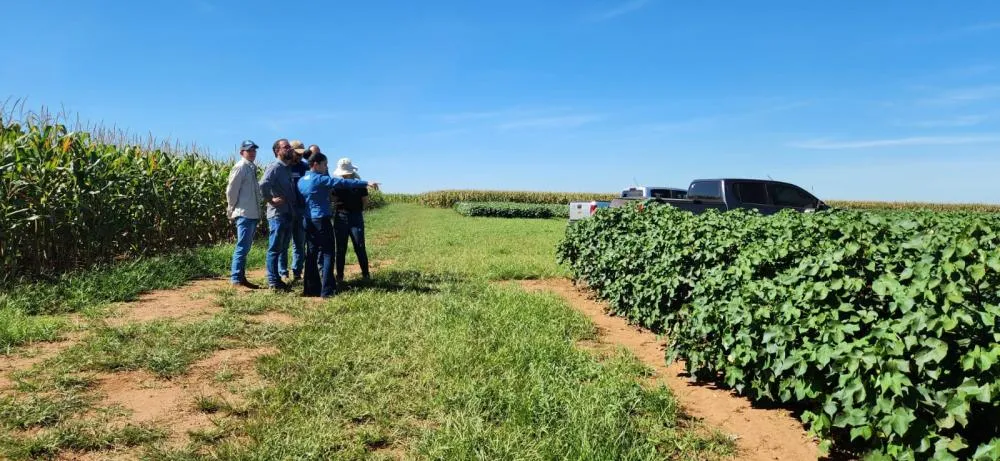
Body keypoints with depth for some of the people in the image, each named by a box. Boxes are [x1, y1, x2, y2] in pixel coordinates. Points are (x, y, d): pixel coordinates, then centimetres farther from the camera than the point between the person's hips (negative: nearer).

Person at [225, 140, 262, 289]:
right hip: (244, 214, -9)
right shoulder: (240, 167, -10)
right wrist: (232, 210, -6)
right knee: (242, 247, -8)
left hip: (253, 214, 9)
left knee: (245, 247, 12)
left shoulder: (252, 167, 16)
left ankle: (240, 277, 19)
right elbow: (231, 190, -12)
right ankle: (236, 278, -4)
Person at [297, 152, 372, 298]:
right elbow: (343, 183, -17)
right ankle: (327, 290, -10)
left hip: (308, 222, 8)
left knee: (312, 255, 11)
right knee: (326, 254, -6)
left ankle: (310, 289, 14)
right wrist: (365, 183, -16)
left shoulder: (301, 181, 10)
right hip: (321, 221, -8)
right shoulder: (321, 179, -12)